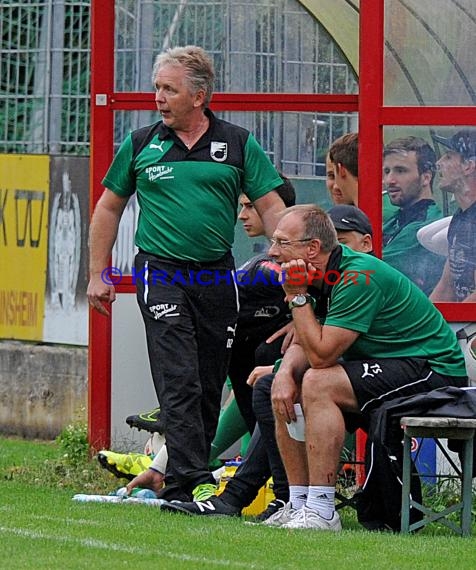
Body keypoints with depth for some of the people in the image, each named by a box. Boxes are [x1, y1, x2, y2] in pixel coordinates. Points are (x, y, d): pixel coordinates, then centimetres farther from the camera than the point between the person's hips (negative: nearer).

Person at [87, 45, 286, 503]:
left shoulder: (237, 144, 5)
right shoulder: (141, 145, 6)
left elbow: (270, 207, 5)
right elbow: (109, 208, 14)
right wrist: (97, 274, 10)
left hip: (217, 276, 2)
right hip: (161, 272, -2)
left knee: (210, 388, 5)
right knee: (180, 382, -14)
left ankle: (182, 478, 16)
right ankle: (192, 481, -21)